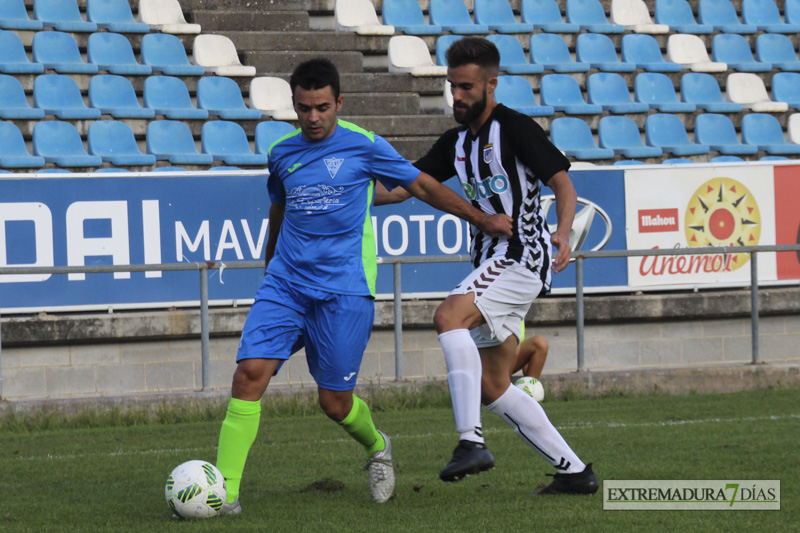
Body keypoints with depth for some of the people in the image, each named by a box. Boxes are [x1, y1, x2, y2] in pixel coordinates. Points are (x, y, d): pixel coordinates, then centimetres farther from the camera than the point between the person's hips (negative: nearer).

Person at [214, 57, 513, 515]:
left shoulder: (364, 146, -2)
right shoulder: (281, 153, 9)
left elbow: (422, 186, 7)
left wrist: (482, 219, 7)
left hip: (344, 292, -3)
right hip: (285, 285, 3)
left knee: (335, 402, -2)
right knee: (250, 373, -16)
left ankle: (377, 448, 34)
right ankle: (224, 492, -14)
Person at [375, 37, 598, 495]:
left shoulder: (515, 128, -8)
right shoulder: (456, 143, 16)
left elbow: (563, 184, -13)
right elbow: (403, 187, 16)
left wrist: (563, 233, -30)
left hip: (523, 254, -9)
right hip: (493, 263, 9)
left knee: (449, 317, -29)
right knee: (492, 387, 7)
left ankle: (472, 441, -33)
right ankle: (574, 471, 13)